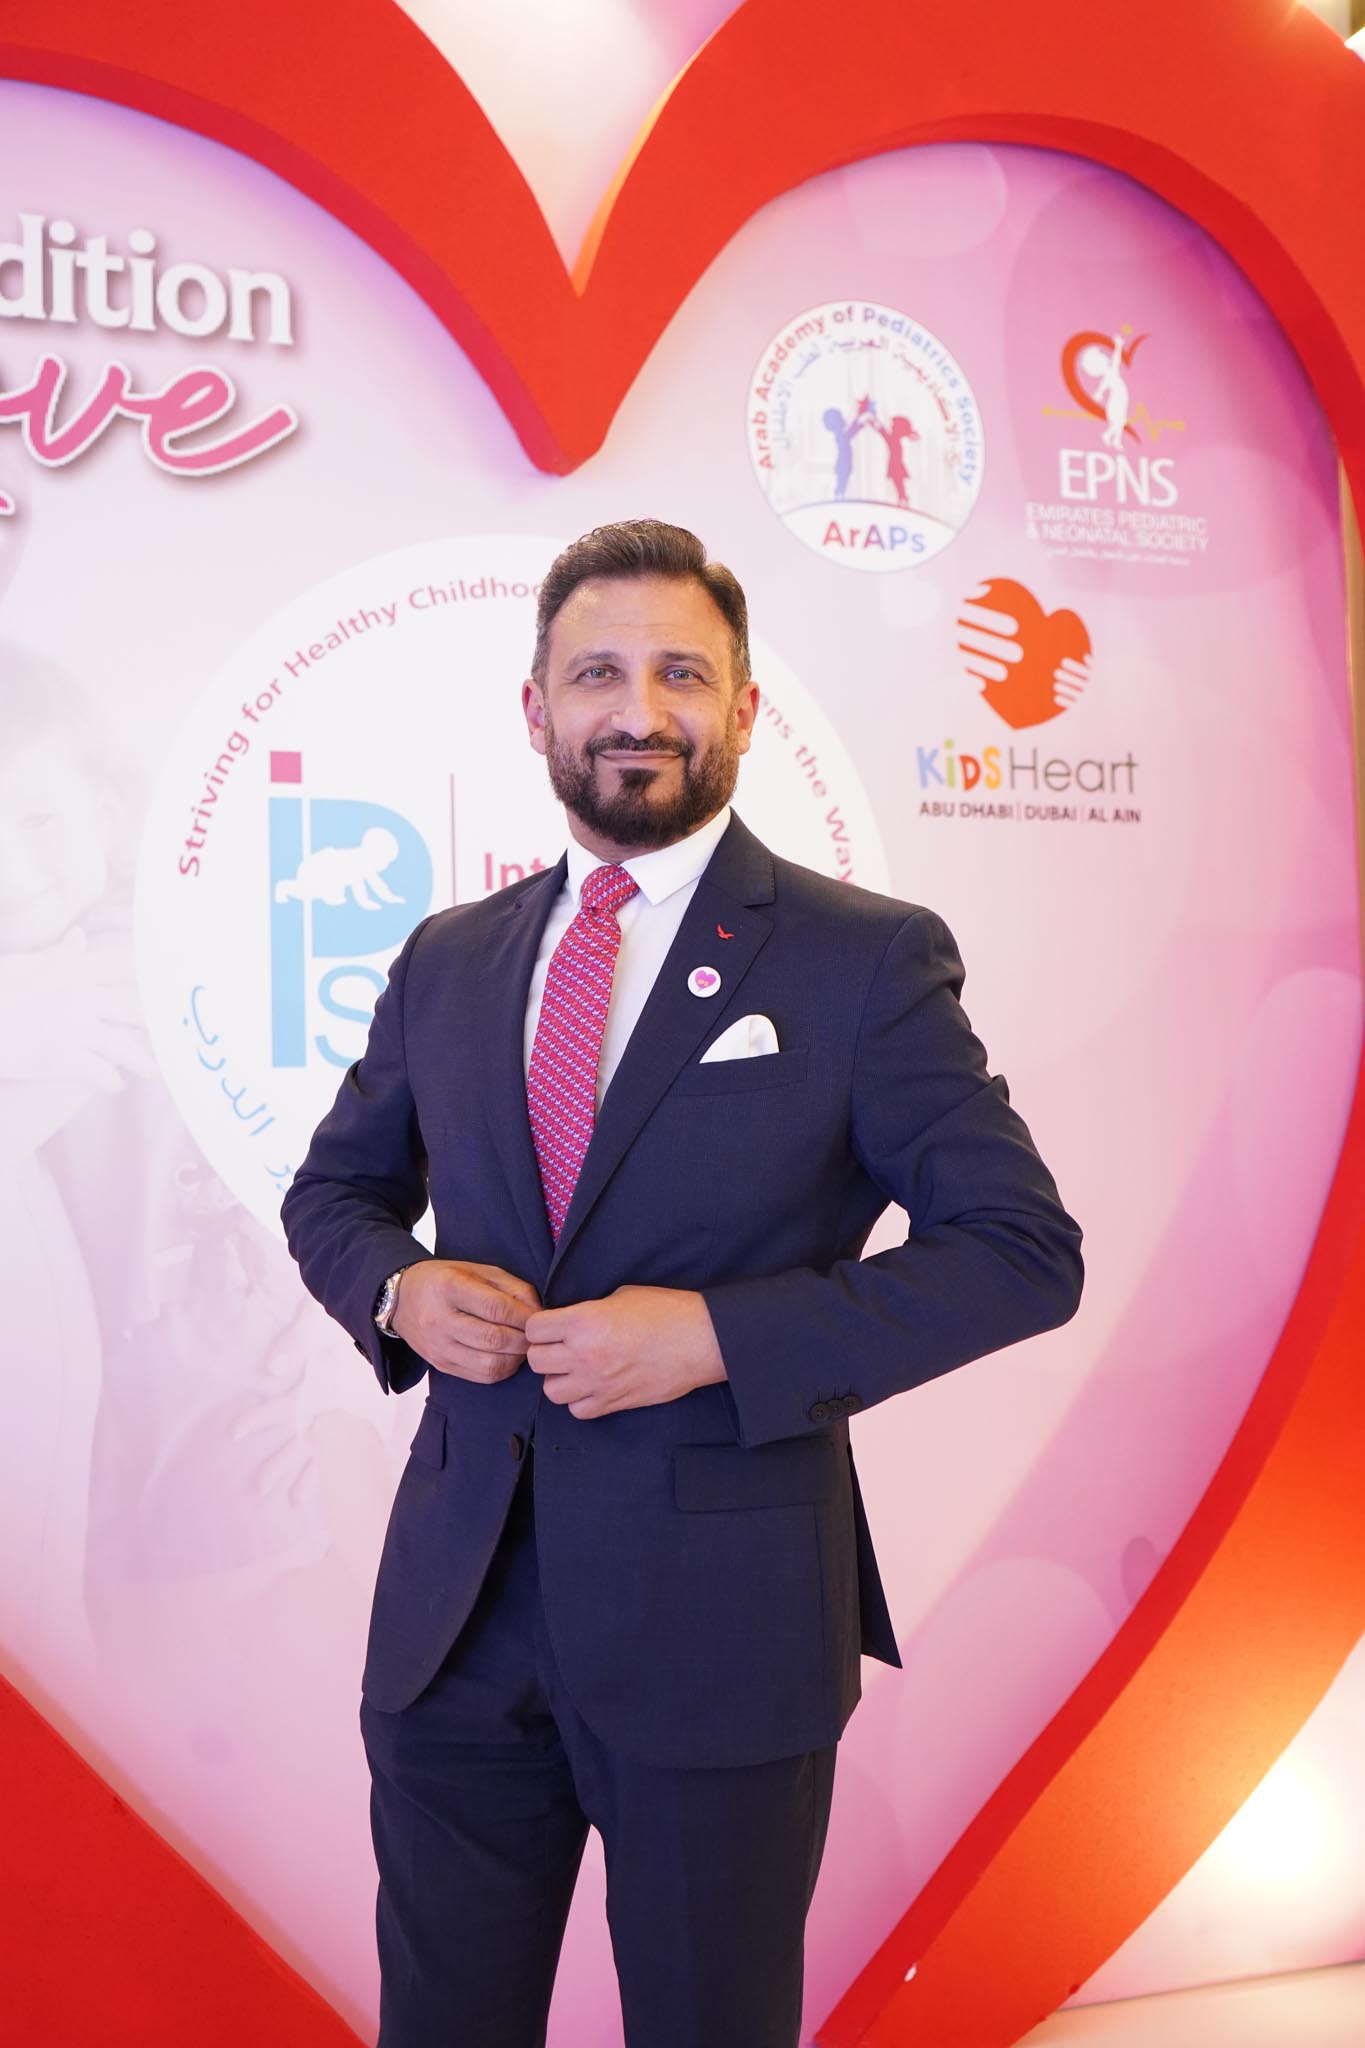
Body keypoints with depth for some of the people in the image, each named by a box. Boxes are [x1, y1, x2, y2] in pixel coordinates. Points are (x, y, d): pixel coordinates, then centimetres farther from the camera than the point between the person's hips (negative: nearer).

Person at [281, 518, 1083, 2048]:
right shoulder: (447, 961, 7)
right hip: (453, 1616, 4)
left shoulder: (868, 960, -6)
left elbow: (1025, 1250, -9)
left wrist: (718, 1335, -18)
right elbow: (332, 1189, 18)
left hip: (721, 1617, -3)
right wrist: (399, 1289, -6)